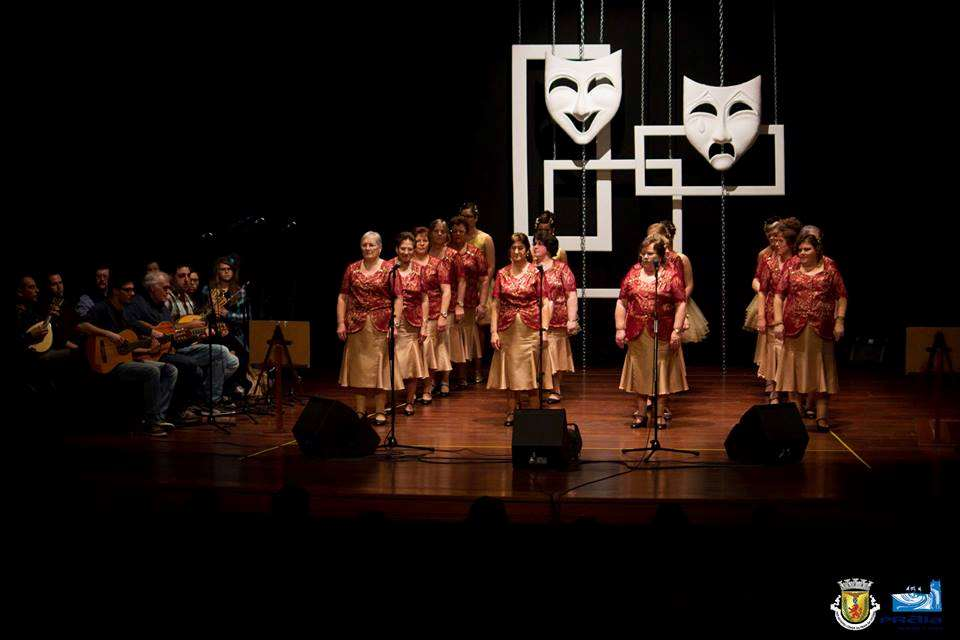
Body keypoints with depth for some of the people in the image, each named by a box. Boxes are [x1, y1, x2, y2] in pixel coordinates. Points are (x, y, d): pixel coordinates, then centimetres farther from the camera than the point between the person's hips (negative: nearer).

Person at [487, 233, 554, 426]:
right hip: (508, 330, 2)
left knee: (532, 372, 0)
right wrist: (493, 332, -2)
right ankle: (511, 413, 16)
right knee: (509, 372, 6)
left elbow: (545, 303, -4)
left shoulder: (536, 273, -1)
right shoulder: (502, 274, 6)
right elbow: (495, 305, 5)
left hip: (531, 330, -2)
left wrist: (544, 329, -13)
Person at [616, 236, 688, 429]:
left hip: (662, 334, -3)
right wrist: (620, 329, 1)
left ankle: (659, 414, 11)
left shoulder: (671, 276, 0)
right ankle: (641, 414, 15)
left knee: (661, 372, 3)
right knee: (639, 372, 7)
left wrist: (676, 331, -11)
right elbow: (622, 303, 8)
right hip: (637, 333, 3)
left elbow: (681, 304, -4)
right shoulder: (632, 274, 8)